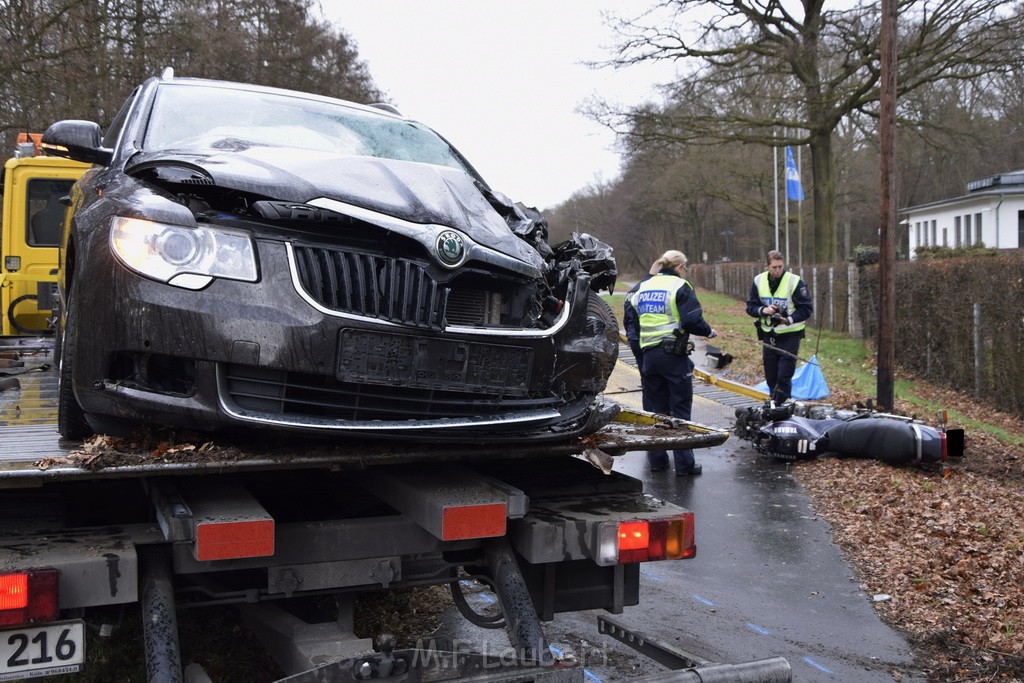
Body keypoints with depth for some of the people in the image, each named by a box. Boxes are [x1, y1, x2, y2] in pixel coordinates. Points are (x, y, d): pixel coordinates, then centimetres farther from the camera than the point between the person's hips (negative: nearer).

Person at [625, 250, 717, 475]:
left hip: (648, 353, 5)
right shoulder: (680, 287, -7)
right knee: (680, 407, 2)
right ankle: (684, 463, 4)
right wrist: (709, 332, 2)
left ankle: (657, 459, 18)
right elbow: (692, 320, -14)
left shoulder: (643, 287, 12)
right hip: (674, 354, -5)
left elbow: (629, 317, 16)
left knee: (654, 407, 13)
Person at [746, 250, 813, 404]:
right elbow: (750, 306, 7)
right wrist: (763, 310, -14)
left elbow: (807, 308, -7)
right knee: (771, 377, 11)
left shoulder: (795, 281, -11)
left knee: (784, 377, -7)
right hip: (768, 335, 4)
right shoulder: (759, 280, 2)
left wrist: (789, 319, -22)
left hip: (789, 336, -4)